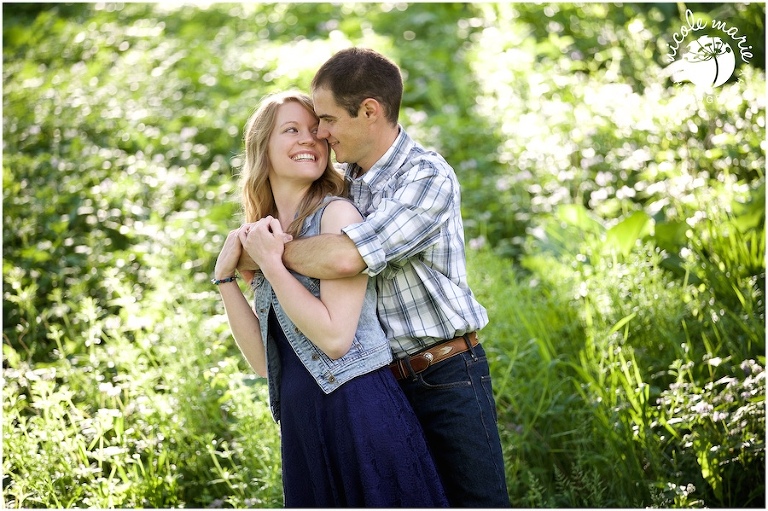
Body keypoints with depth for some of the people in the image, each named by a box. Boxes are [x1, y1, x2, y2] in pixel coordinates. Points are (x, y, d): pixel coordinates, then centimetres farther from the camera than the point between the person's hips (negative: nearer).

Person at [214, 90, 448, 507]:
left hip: (359, 410, -6)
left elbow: (335, 337, -16)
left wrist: (271, 264, -12)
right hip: (300, 422, 6)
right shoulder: (263, 235, 12)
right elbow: (264, 360, 8)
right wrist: (225, 276, 2)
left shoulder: (337, 213, -7)